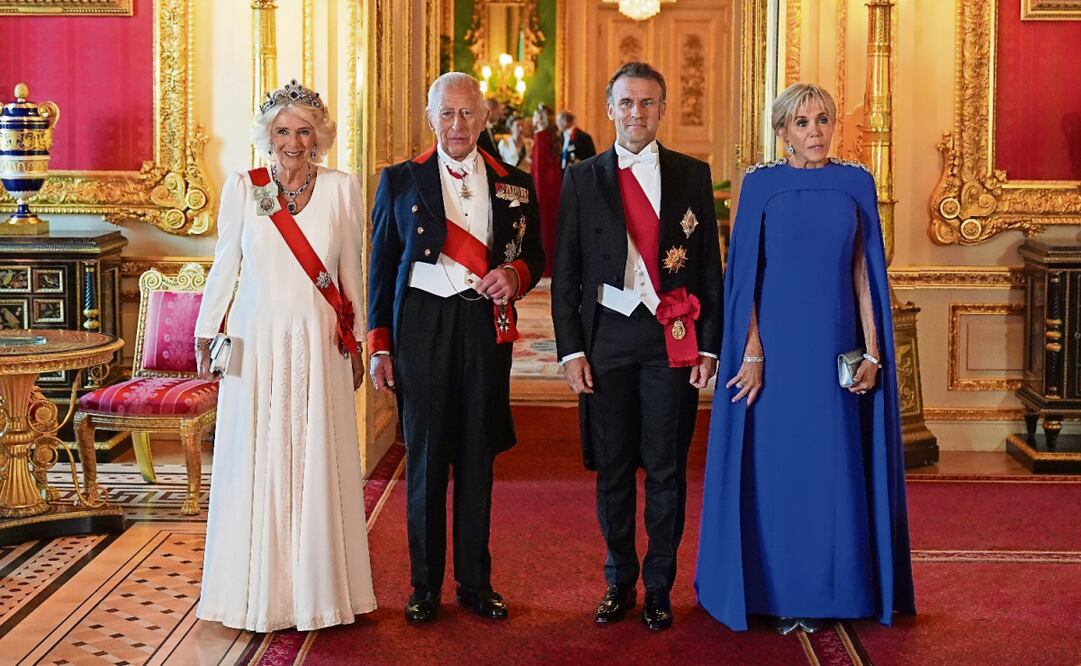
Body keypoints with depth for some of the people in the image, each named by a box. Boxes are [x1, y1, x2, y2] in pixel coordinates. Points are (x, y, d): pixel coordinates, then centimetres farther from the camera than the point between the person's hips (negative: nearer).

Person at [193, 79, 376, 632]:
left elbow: (350, 271, 8)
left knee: (318, 464, 5)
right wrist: (205, 335, 9)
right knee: (256, 465, 4)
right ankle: (259, 591, 15)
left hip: (319, 345, 0)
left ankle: (318, 588, 16)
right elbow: (224, 268, 7)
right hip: (257, 342, 0)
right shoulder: (241, 188, 0)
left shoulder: (342, 189, 1)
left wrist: (356, 342, 11)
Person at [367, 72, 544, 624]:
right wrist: (379, 345, 0)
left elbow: (534, 256, 13)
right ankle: (424, 585, 15)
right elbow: (381, 266, 5)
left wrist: (515, 276, -12)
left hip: (486, 328, 2)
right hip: (422, 325, -1)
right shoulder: (400, 180, 4)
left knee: (478, 456, 9)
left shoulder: (514, 184, 7)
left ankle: (476, 581, 21)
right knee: (425, 458, 4)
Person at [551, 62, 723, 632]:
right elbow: (565, 273, 4)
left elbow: (710, 265, 5)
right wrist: (571, 348, -3)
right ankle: (619, 582, 23)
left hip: (673, 339, 0)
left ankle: (659, 587, 18)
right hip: (607, 337, 0)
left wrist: (709, 345, -1)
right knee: (612, 469, 8)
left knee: (666, 469, 6)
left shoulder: (692, 175, 5)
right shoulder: (582, 180, 5)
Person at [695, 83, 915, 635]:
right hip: (777, 345, -2)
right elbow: (744, 272, -3)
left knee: (834, 468, 5)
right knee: (773, 464, 2)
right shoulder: (761, 183, -1)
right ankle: (775, 590, 14)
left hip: (835, 349, 2)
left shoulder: (856, 183, 6)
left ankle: (827, 589, 17)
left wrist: (873, 350, 0)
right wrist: (751, 352, -10)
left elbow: (863, 271, 6)